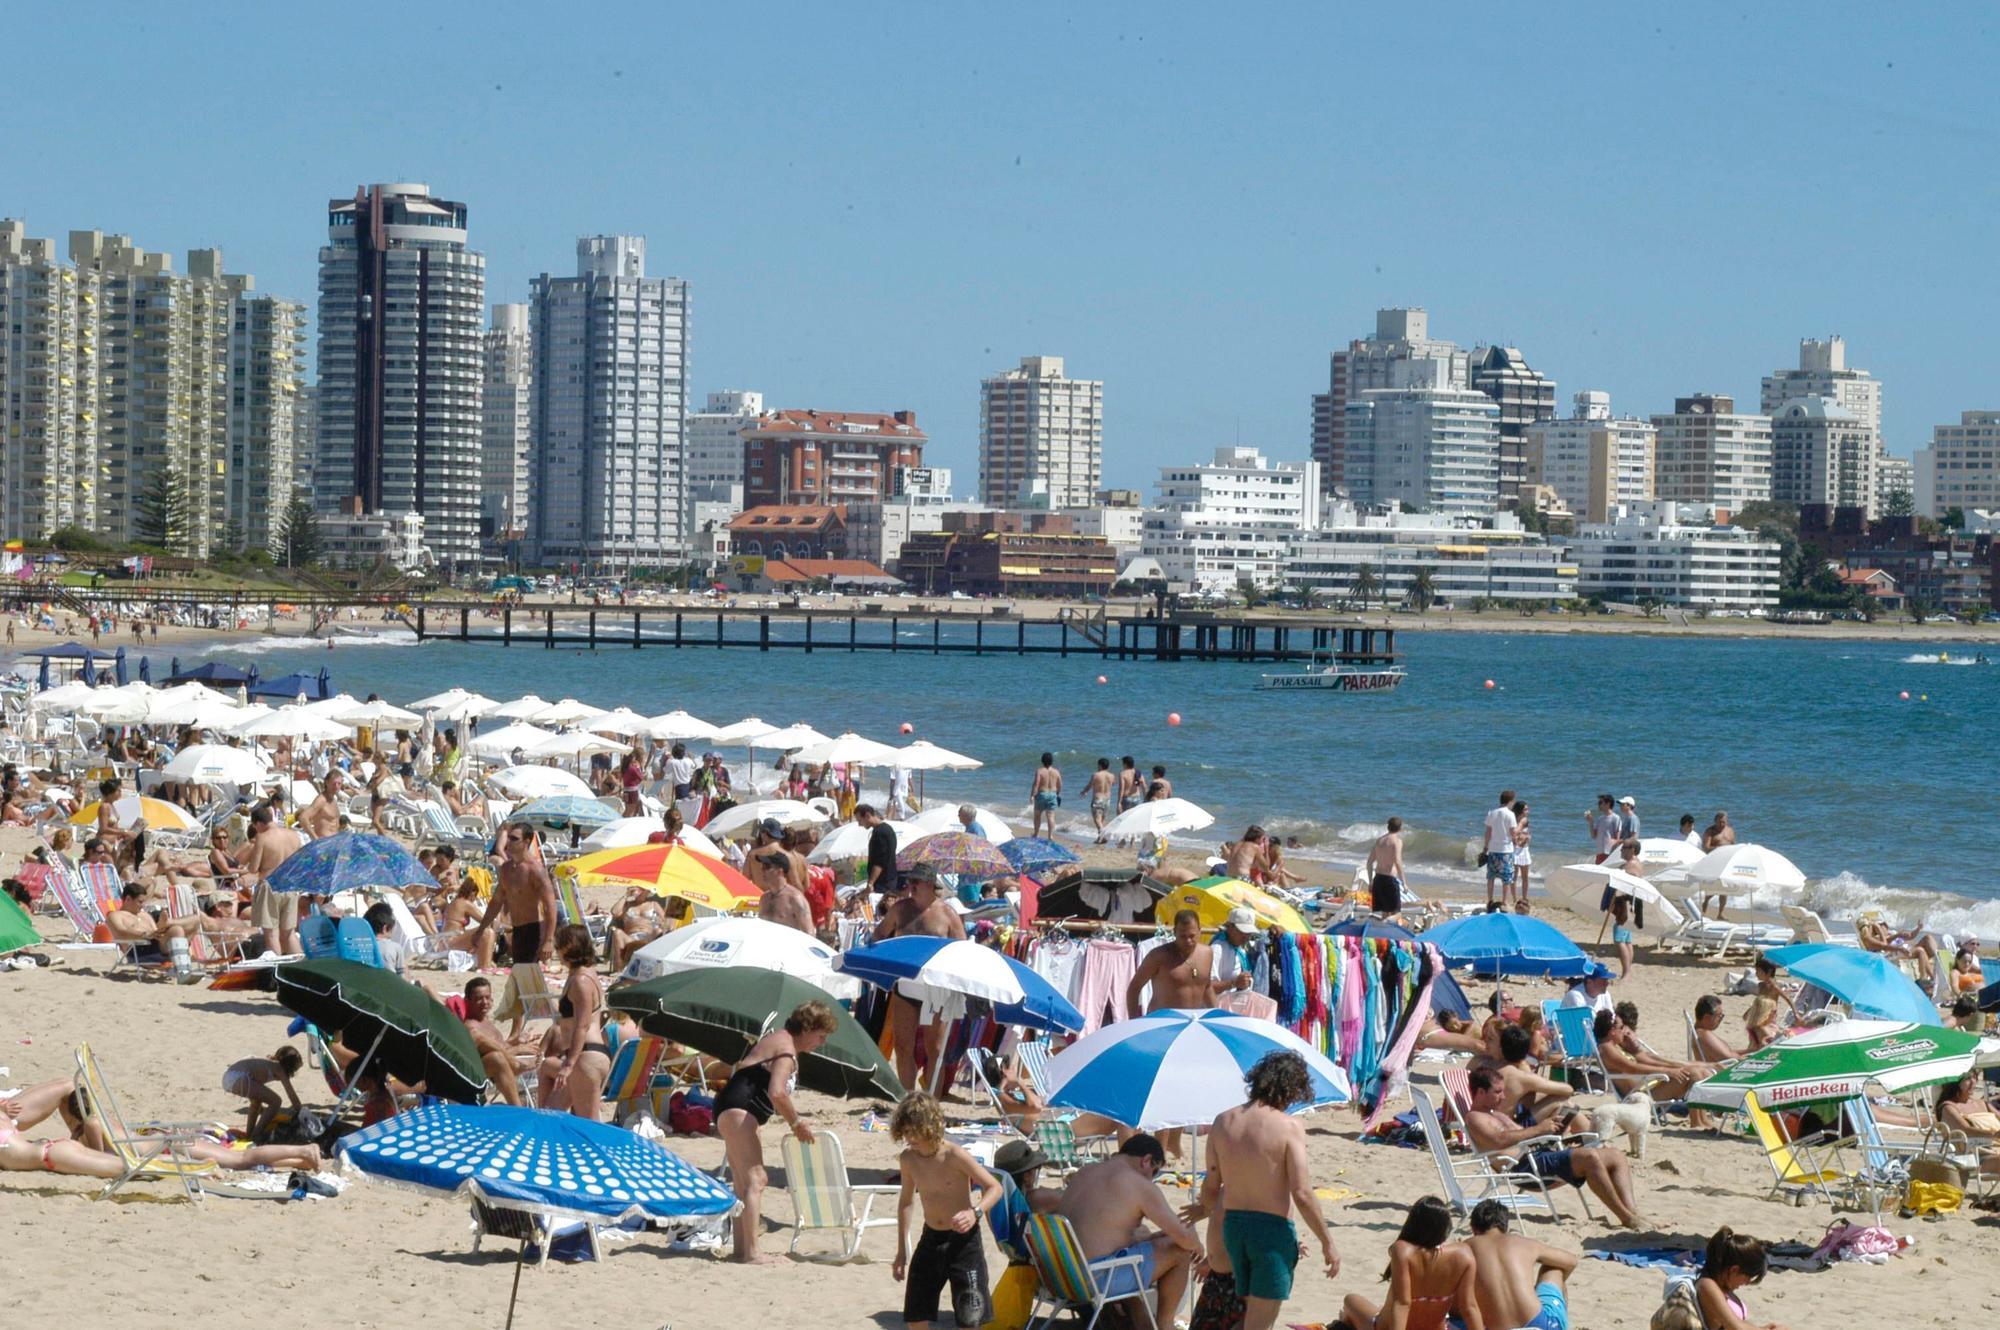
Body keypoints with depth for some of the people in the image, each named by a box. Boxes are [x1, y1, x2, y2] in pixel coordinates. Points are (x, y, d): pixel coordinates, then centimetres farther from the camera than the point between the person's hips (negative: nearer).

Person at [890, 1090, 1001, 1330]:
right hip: (930, 1239, 6)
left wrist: (975, 1213, -37)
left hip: (963, 1240, -6)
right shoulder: (908, 1159, -2)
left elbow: (994, 1188, -17)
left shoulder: (954, 1156, -19)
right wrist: (902, 1250, 14)